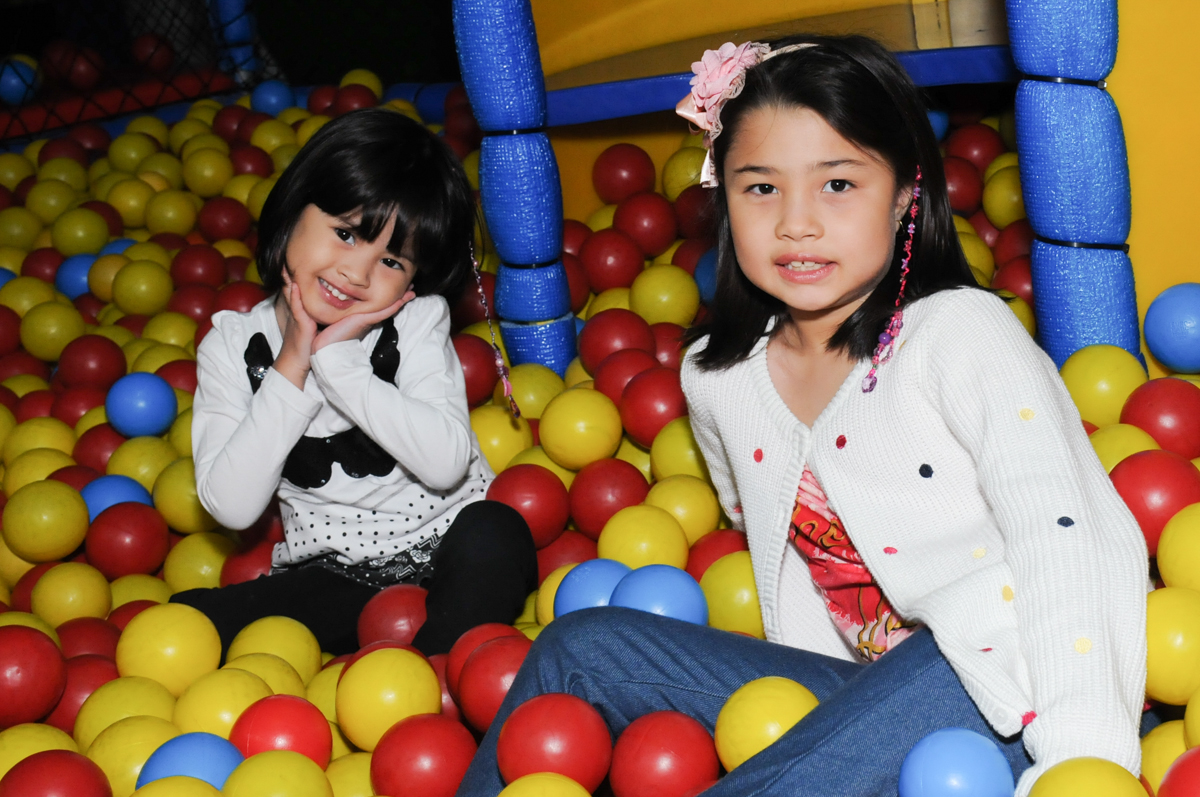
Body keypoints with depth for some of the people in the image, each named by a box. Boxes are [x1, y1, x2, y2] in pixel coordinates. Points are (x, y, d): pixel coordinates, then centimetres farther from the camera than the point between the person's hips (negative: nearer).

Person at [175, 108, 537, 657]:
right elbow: (231, 507, -13)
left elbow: (447, 464, -21)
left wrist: (337, 360, -22)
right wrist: (290, 369, -18)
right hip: (332, 578, 2)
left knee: (495, 530, -33)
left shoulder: (416, 320, -6)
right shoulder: (233, 346, -3)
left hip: (446, 551, -1)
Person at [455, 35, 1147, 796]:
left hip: (1011, 700, -5)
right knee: (582, 645, -2)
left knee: (945, 673, -39)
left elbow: (1061, 531, -25)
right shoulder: (718, 378, 5)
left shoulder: (961, 333, -12)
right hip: (850, 690, 6)